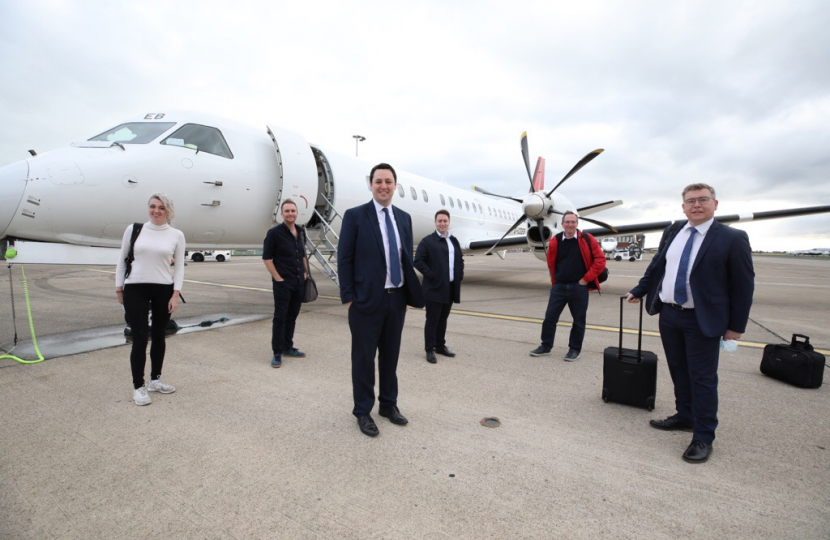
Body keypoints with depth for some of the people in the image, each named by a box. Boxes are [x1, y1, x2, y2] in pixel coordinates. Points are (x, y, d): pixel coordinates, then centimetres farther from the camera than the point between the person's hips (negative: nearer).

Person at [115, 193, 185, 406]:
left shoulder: (176, 235, 2)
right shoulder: (134, 229, 2)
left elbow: (179, 267, 2)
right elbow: (122, 260, 8)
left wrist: (175, 294, -5)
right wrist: (119, 289, 5)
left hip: (164, 291, 1)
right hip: (135, 290, -1)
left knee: (159, 336, 11)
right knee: (140, 338, -2)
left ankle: (155, 380, 29)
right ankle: (138, 387, 14)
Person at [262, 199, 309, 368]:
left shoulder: (301, 232, 9)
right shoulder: (274, 233, -9)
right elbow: (267, 258, -10)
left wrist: (306, 272, 11)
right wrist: (278, 278, -13)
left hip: (299, 282, 6)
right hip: (283, 283, -6)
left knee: (292, 316, 14)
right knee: (280, 317, 0)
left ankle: (288, 347, 27)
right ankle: (277, 352, 10)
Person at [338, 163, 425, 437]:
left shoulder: (404, 218, 9)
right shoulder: (354, 216, -5)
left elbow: (407, 258, 13)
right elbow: (344, 259, -6)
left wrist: (411, 291, 8)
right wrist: (348, 297, -9)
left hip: (397, 298, 5)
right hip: (367, 300, -4)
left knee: (390, 354, 16)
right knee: (364, 357, 8)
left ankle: (389, 404, 34)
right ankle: (363, 411, 25)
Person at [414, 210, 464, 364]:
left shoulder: (454, 241, 15)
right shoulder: (427, 241, -5)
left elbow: (460, 260, 22)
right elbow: (418, 261, -11)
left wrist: (460, 275, 9)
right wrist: (431, 275, -16)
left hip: (450, 288, 6)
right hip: (434, 288, -6)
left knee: (443, 318, 15)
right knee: (432, 320, 0)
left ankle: (440, 346, 26)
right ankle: (430, 350, 9)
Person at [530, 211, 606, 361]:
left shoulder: (587, 240, -3)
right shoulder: (555, 241, 2)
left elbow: (600, 260, -4)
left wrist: (586, 278, -7)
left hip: (579, 288, -2)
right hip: (559, 287, 2)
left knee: (578, 320, 8)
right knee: (550, 317, 4)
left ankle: (575, 349, 22)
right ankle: (546, 346, 19)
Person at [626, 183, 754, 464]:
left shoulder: (733, 239, -8)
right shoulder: (673, 232, 7)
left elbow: (743, 285, -6)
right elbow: (656, 266, 18)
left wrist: (736, 326, -7)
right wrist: (638, 291, 19)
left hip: (702, 320, -5)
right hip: (668, 314, 5)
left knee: (702, 378, 3)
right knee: (679, 372, 17)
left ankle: (703, 438, 16)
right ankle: (685, 417, 35)